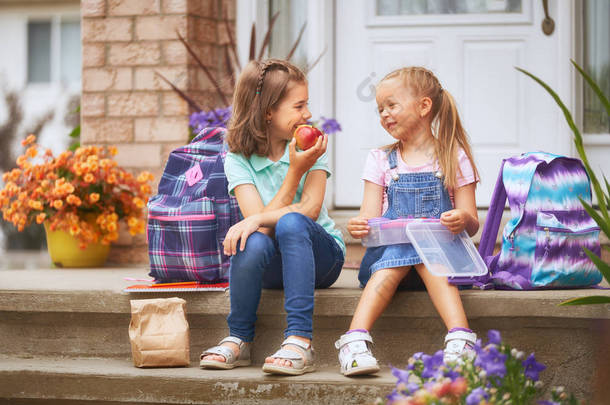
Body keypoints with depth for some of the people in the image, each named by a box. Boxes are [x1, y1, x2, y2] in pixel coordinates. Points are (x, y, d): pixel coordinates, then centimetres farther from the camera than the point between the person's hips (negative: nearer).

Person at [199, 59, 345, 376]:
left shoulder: (309, 147, -3)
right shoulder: (238, 159, -4)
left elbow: (310, 209, -17)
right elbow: (260, 218, -16)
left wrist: (257, 220, -31)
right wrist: (295, 171, -21)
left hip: (320, 254, 0)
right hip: (271, 266, 0)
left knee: (291, 223, -33)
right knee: (254, 243, -34)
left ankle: (300, 341, -41)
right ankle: (238, 340, -14)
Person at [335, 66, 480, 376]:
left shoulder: (453, 158, 9)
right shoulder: (380, 160, 16)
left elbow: (472, 225, 4)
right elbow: (370, 216, 5)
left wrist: (463, 220, -22)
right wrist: (358, 226, -20)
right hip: (387, 249, 1)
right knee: (397, 254, -34)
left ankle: (460, 339, -50)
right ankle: (356, 340, -49)